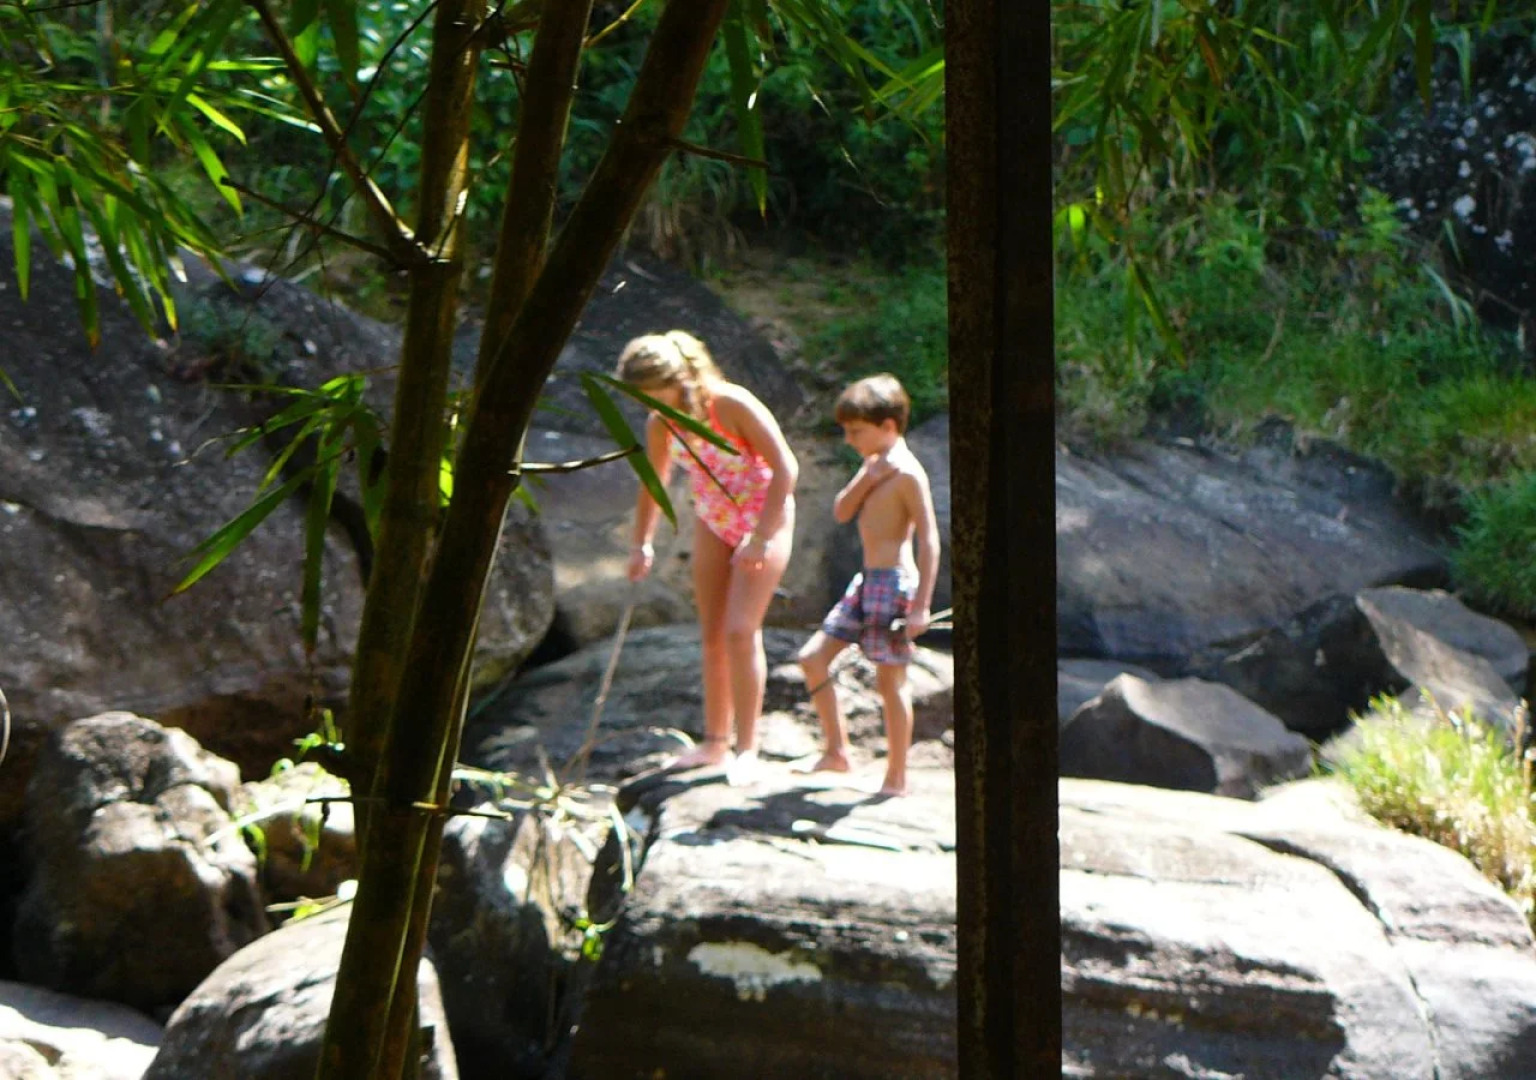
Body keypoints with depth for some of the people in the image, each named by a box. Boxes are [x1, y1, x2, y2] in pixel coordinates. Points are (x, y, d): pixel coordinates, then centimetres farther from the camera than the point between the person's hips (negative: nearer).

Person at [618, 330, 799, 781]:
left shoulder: (733, 405, -25)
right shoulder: (660, 423, -7)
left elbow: (785, 468, -22)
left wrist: (762, 537, -24)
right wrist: (642, 544, 9)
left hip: (765, 519, -6)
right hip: (712, 524, 6)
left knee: (740, 630, -14)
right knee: (712, 636, 6)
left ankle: (747, 748, -7)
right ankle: (715, 741, 17)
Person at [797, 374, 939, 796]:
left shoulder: (906, 473, -15)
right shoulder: (875, 465, 13)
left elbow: (929, 539, -19)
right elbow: (842, 512, 8)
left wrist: (921, 604, -22)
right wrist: (866, 478, -10)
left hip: (893, 583, -9)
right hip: (866, 582, 9)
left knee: (891, 680, -2)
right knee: (813, 657, 7)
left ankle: (896, 779, 7)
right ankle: (836, 751, 15)